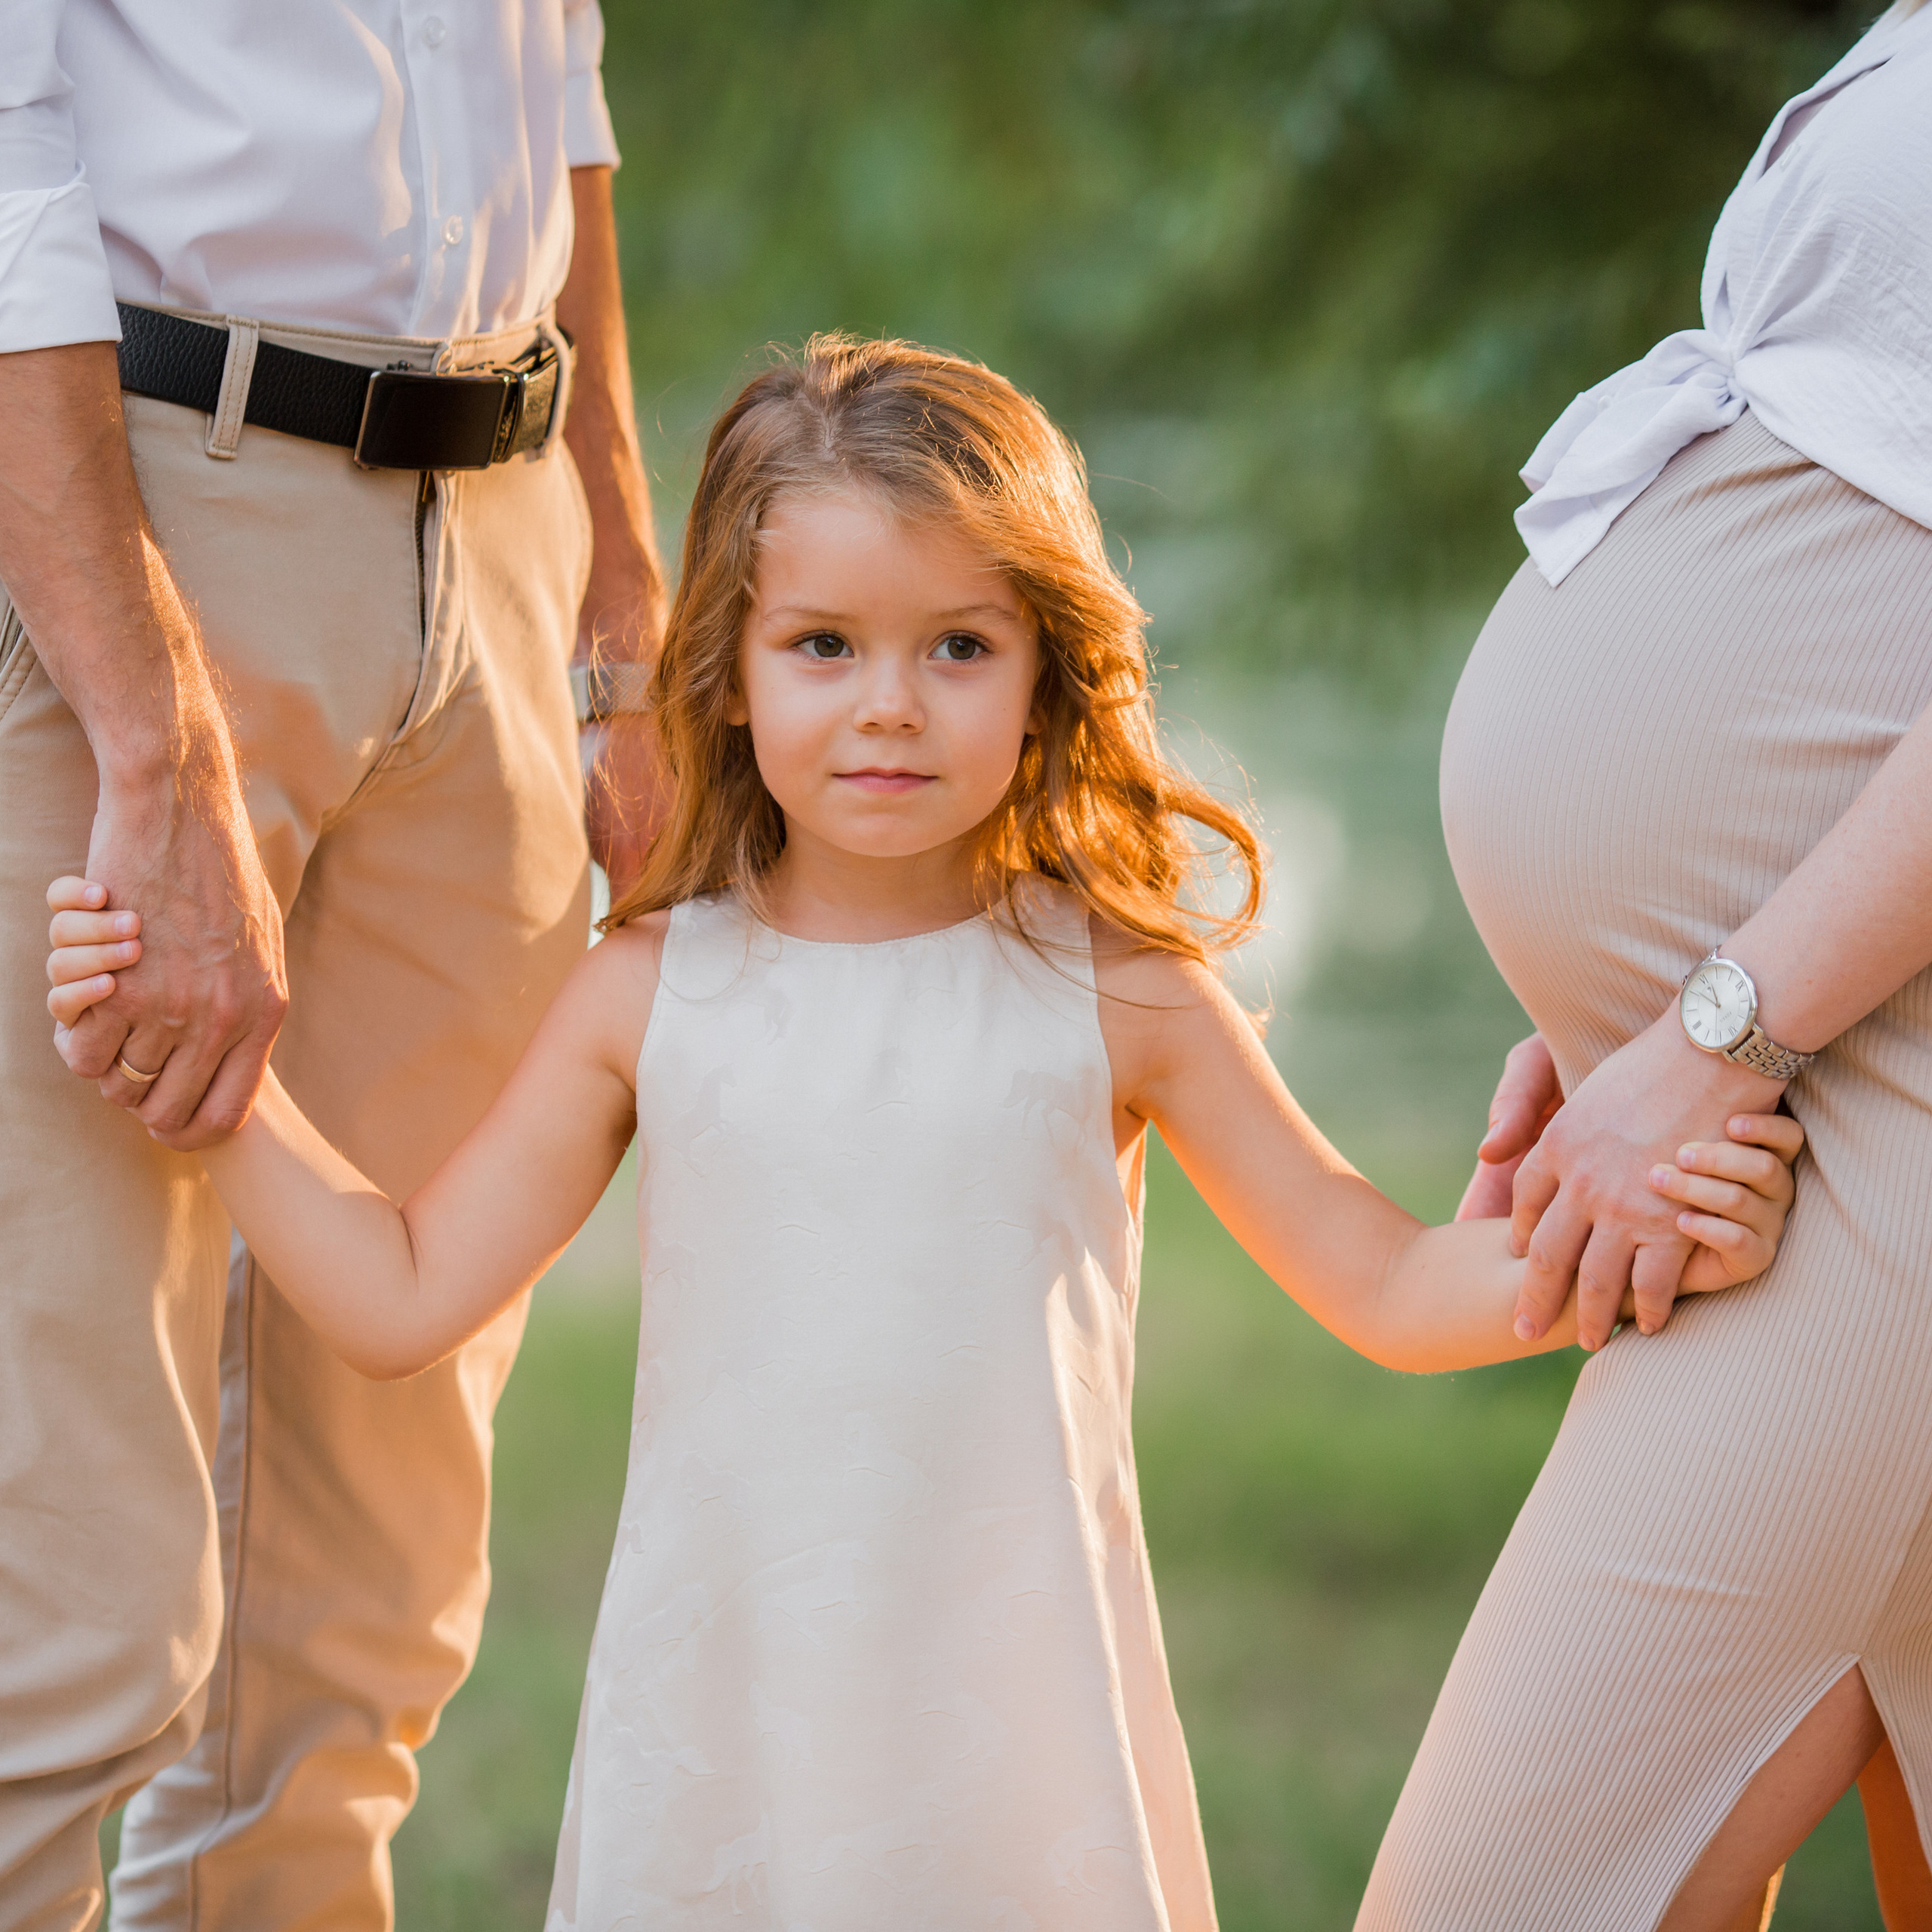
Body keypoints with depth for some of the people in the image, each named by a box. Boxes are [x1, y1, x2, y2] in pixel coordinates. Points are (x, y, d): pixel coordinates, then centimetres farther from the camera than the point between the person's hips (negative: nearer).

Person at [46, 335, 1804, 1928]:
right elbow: (405, 1297, 7)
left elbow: (1386, 1289, 4)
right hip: (720, 1714, 1)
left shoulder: (1112, 992, -2)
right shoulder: (654, 994, 1)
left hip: (1015, 1709, -1)